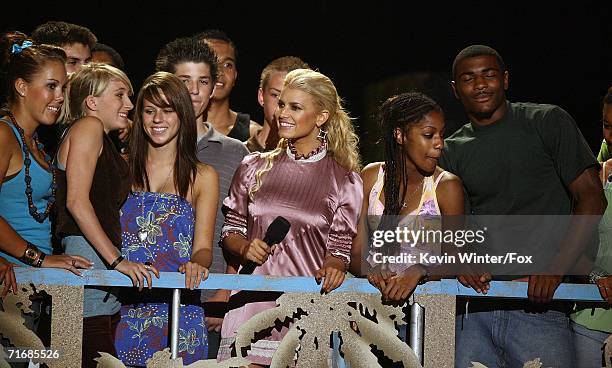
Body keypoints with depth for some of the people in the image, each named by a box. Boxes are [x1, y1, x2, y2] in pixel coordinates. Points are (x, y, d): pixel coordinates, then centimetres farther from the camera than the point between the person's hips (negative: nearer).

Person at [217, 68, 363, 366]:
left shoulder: (345, 181, 5)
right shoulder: (254, 168, 11)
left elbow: (340, 247, 6)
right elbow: (230, 232, 16)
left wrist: (332, 268, -14)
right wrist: (245, 248, -5)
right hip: (253, 296, 2)